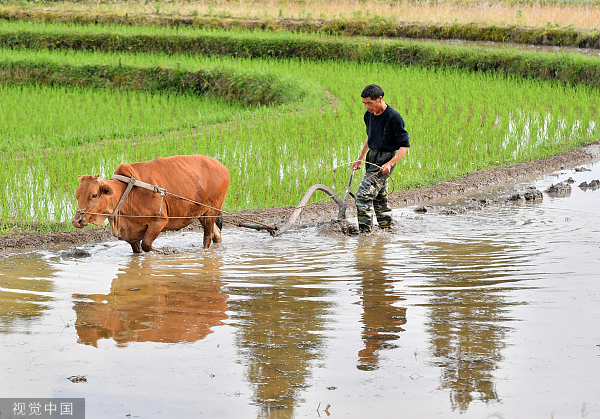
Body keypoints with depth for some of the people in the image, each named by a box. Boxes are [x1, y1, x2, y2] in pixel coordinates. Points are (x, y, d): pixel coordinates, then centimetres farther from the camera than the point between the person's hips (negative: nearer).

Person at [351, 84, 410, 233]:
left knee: (363, 195, -18)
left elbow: (405, 145, -13)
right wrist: (360, 159, 24)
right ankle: (388, 228, 25)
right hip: (372, 158, 8)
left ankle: (366, 231, -14)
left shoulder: (394, 117, -17)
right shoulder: (369, 115, 6)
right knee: (379, 198, 14)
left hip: (385, 159, -8)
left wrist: (390, 164, -23)